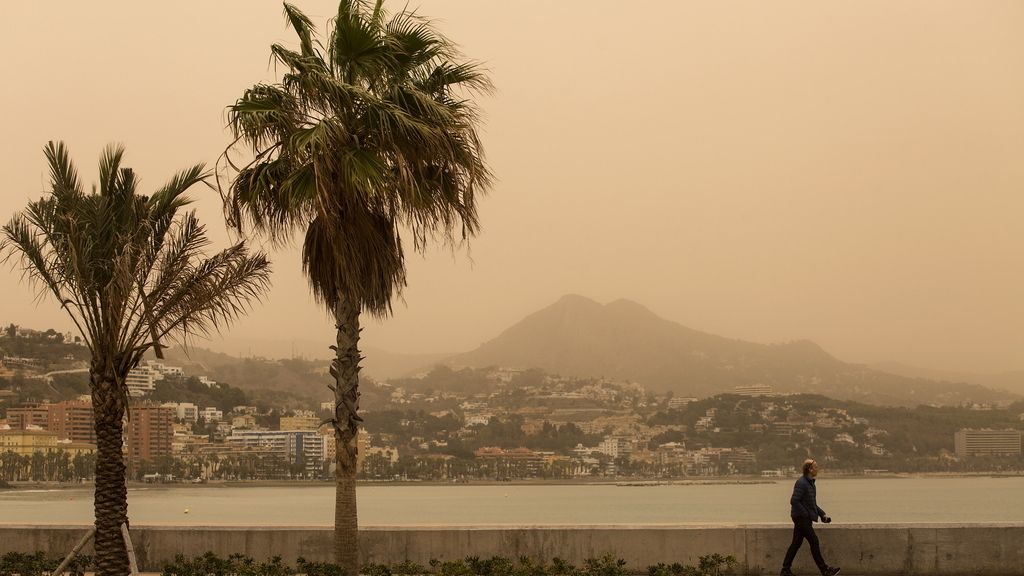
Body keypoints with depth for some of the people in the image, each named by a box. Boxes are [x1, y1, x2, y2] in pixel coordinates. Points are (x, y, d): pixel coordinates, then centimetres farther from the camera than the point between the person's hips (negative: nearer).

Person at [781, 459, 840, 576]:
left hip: (803, 518, 10)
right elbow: (794, 501, -22)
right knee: (814, 541, -7)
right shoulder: (801, 483, -16)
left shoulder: (810, 482, 15)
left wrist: (822, 514, 14)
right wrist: (806, 514, -20)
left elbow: (812, 503, 24)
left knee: (796, 543, 10)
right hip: (802, 518, -10)